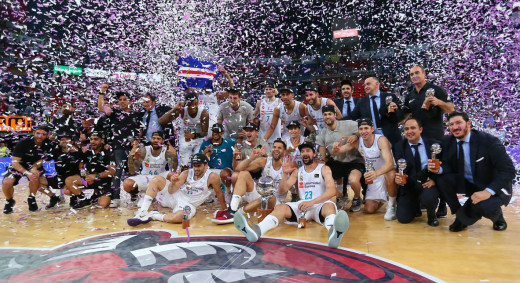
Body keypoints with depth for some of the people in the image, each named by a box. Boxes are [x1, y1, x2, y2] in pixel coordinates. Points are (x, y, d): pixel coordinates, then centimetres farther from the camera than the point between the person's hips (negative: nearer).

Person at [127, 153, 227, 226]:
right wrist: (173, 183, -29)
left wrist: (224, 209, 0)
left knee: (178, 217, -41)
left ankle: (153, 216, -14)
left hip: (187, 204, -4)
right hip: (174, 196, 5)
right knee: (157, 179, -16)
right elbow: (171, 191, -7)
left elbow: (219, 193, -3)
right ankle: (143, 212, -21)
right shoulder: (187, 173, -2)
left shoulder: (212, 177, -13)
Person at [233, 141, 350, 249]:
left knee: (330, 205, -37)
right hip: (302, 206, 3)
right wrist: (285, 174, -6)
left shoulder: (324, 169, 5)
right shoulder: (298, 171, 17)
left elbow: (332, 191, -12)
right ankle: (257, 230, -52)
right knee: (281, 207, -23)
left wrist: (312, 202, -26)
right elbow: (281, 191, 11)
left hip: (320, 205, -3)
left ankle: (334, 233, -71)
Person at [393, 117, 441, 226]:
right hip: (409, 186, 1)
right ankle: (416, 207, 26)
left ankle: (431, 214, 3)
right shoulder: (399, 146, 3)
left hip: (428, 184, -1)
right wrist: (398, 178, -25)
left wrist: (434, 180, -16)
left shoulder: (433, 144, 2)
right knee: (403, 218, -11)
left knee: (428, 198, -36)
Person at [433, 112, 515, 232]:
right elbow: (449, 166, -2)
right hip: (467, 184, 5)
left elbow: (509, 170, -22)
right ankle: (460, 216, -2)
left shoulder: (489, 141, -19)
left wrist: (488, 191, -34)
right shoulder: (448, 142, -5)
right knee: (442, 178, -22)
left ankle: (497, 216, 7)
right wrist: (439, 169, -28)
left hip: (493, 187, -4)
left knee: (482, 206, -34)